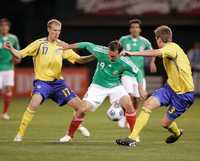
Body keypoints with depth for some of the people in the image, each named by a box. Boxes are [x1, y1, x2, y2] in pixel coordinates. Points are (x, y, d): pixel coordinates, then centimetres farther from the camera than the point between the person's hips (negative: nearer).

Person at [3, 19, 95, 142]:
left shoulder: (62, 46, 5)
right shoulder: (39, 44, -5)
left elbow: (79, 60, 7)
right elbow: (20, 54, -7)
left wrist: (94, 56, -8)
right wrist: (11, 49, -27)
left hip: (58, 82, 4)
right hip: (42, 81, -4)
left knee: (81, 108, -3)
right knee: (34, 103, -34)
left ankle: (70, 135, 20)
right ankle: (20, 135, -20)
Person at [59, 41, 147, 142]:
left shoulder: (124, 62, -22)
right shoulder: (101, 52, -22)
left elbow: (137, 72, -7)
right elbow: (87, 45, -6)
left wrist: (141, 88, -13)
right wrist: (68, 47, 1)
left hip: (115, 86, 0)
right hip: (97, 86, 0)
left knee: (128, 104, -24)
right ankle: (69, 135, 5)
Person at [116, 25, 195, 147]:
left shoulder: (172, 48, -19)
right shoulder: (171, 48, 10)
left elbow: (156, 53, -40)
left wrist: (133, 53, -44)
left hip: (183, 94, -8)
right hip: (171, 87, 8)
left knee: (165, 123, -4)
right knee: (148, 104, -8)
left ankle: (177, 133, 29)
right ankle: (132, 138, -2)